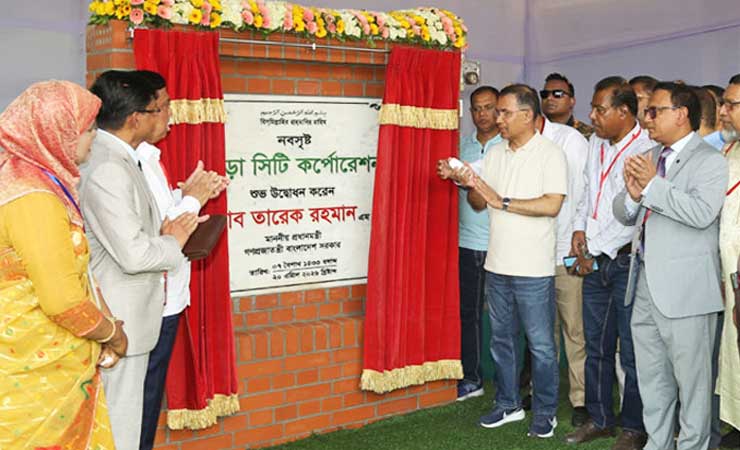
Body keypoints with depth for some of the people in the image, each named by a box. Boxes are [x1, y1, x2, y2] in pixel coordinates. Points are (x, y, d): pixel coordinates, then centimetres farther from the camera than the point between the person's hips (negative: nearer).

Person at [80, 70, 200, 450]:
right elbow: (134, 254, -26)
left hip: (130, 317, 10)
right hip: (119, 323, -10)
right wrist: (173, 242, -8)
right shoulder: (107, 169, -23)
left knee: (124, 417, 21)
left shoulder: (116, 158, 9)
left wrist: (163, 233, 3)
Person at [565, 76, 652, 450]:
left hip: (627, 260, -7)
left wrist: (595, 249, -12)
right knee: (596, 345, 14)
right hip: (594, 260, 7)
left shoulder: (646, 150, -13)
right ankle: (599, 419, 28)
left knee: (632, 350, 2)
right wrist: (580, 229, 8)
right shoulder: (595, 143, 12)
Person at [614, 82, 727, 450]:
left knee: (691, 378, 4)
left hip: (684, 290, -7)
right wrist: (632, 193, -8)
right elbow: (623, 214, 13)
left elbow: (702, 213, -24)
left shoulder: (709, 161, -8)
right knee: (651, 378, 17)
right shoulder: (651, 157, 14)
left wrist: (652, 185, -20)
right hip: (645, 284, 8)